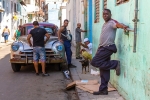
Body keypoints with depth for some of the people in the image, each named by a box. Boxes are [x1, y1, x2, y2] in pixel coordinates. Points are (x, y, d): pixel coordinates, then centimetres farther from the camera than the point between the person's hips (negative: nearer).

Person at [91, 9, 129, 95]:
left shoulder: (112, 22, -10)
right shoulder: (104, 24, 19)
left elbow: (117, 24, -32)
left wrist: (124, 26, -54)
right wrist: (99, 48, 23)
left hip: (108, 48, -9)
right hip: (103, 47, 9)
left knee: (94, 62, -15)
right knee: (104, 70, 9)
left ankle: (115, 64, -7)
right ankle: (103, 90, 14)